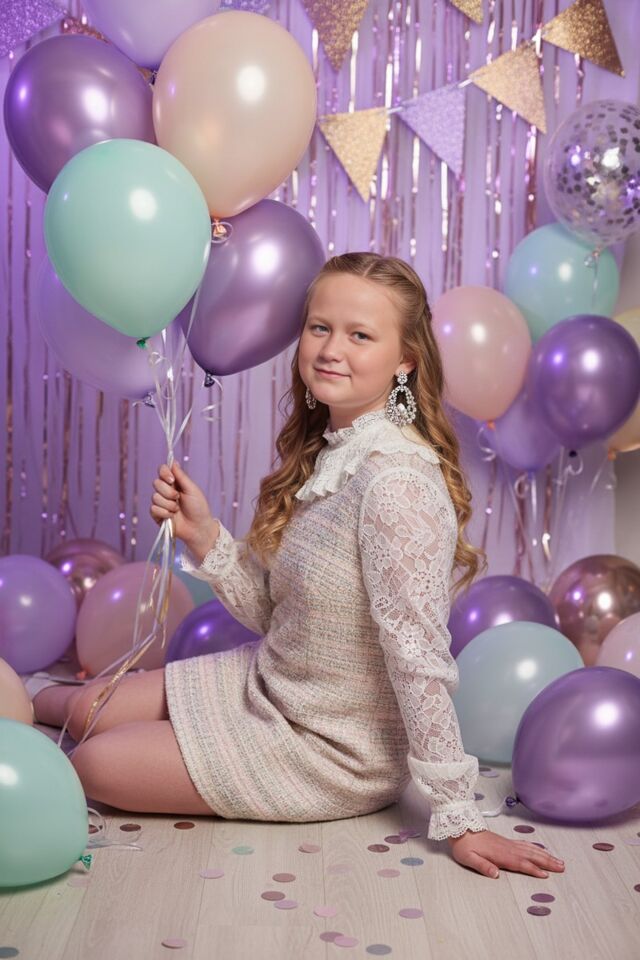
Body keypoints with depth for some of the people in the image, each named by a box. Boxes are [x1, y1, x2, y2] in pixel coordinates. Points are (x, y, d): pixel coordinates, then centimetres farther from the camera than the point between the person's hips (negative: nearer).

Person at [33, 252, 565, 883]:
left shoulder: (396, 483, -29)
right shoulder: (320, 451, -1)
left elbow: (419, 656, -28)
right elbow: (272, 612, 2)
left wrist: (457, 818, -23)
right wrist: (202, 534, -11)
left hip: (336, 752, -7)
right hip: (269, 683, 7)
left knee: (92, 765, 0)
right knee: (89, 710, 13)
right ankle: (37, 700, 47)